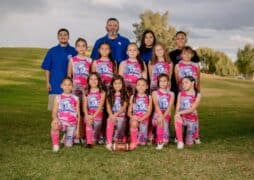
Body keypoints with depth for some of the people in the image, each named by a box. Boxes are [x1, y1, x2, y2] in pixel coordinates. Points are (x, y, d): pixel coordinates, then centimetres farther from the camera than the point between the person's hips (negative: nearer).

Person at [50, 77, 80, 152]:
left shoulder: (75, 98, 9)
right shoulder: (58, 97, 7)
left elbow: (78, 115, 11)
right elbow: (54, 112, 0)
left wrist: (77, 129, 6)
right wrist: (55, 118, -23)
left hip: (72, 124, 1)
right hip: (61, 122, -1)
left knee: (68, 145, -6)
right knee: (54, 124, -38)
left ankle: (67, 137, 30)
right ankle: (55, 145, -17)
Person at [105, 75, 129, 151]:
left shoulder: (125, 95, 6)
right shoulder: (110, 95, 13)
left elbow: (124, 107, -3)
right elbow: (108, 107, 4)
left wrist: (116, 114, -17)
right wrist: (111, 115, -15)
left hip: (121, 115, 0)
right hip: (112, 115, 0)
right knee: (110, 122, -30)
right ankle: (109, 142, -34)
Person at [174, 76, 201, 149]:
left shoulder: (197, 95, -3)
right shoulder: (180, 94, 6)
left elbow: (192, 109, -14)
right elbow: (177, 107, -1)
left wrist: (180, 112, -25)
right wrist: (177, 114, -24)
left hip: (192, 118, -1)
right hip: (182, 117, 1)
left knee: (189, 143, -3)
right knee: (177, 120, -38)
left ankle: (192, 137, 33)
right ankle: (180, 141, -26)